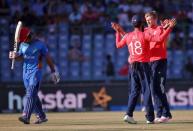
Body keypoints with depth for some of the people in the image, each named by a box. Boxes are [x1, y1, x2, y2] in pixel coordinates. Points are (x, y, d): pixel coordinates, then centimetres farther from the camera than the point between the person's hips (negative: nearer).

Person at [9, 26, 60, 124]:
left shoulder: (40, 44, -5)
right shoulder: (23, 45, 10)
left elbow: (47, 58, 2)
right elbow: (21, 57, 18)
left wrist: (53, 71, 5)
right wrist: (15, 56, -6)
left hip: (36, 71, -6)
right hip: (26, 72, 6)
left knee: (30, 94, -18)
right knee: (33, 95, 10)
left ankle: (26, 117, -30)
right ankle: (41, 116, 20)